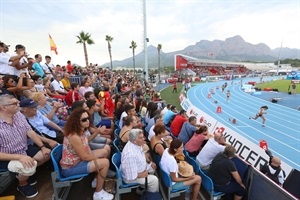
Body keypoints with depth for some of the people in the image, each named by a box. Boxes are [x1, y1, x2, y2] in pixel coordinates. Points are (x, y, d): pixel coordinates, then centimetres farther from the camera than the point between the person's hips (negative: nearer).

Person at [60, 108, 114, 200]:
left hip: (77, 159, 10)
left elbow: (87, 146, 6)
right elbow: (84, 157, -24)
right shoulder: (74, 137, -32)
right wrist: (95, 158, -7)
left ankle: (97, 180, 27)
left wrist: (94, 157, -7)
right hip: (70, 167, -9)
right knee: (105, 162, -18)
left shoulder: (81, 130, -3)